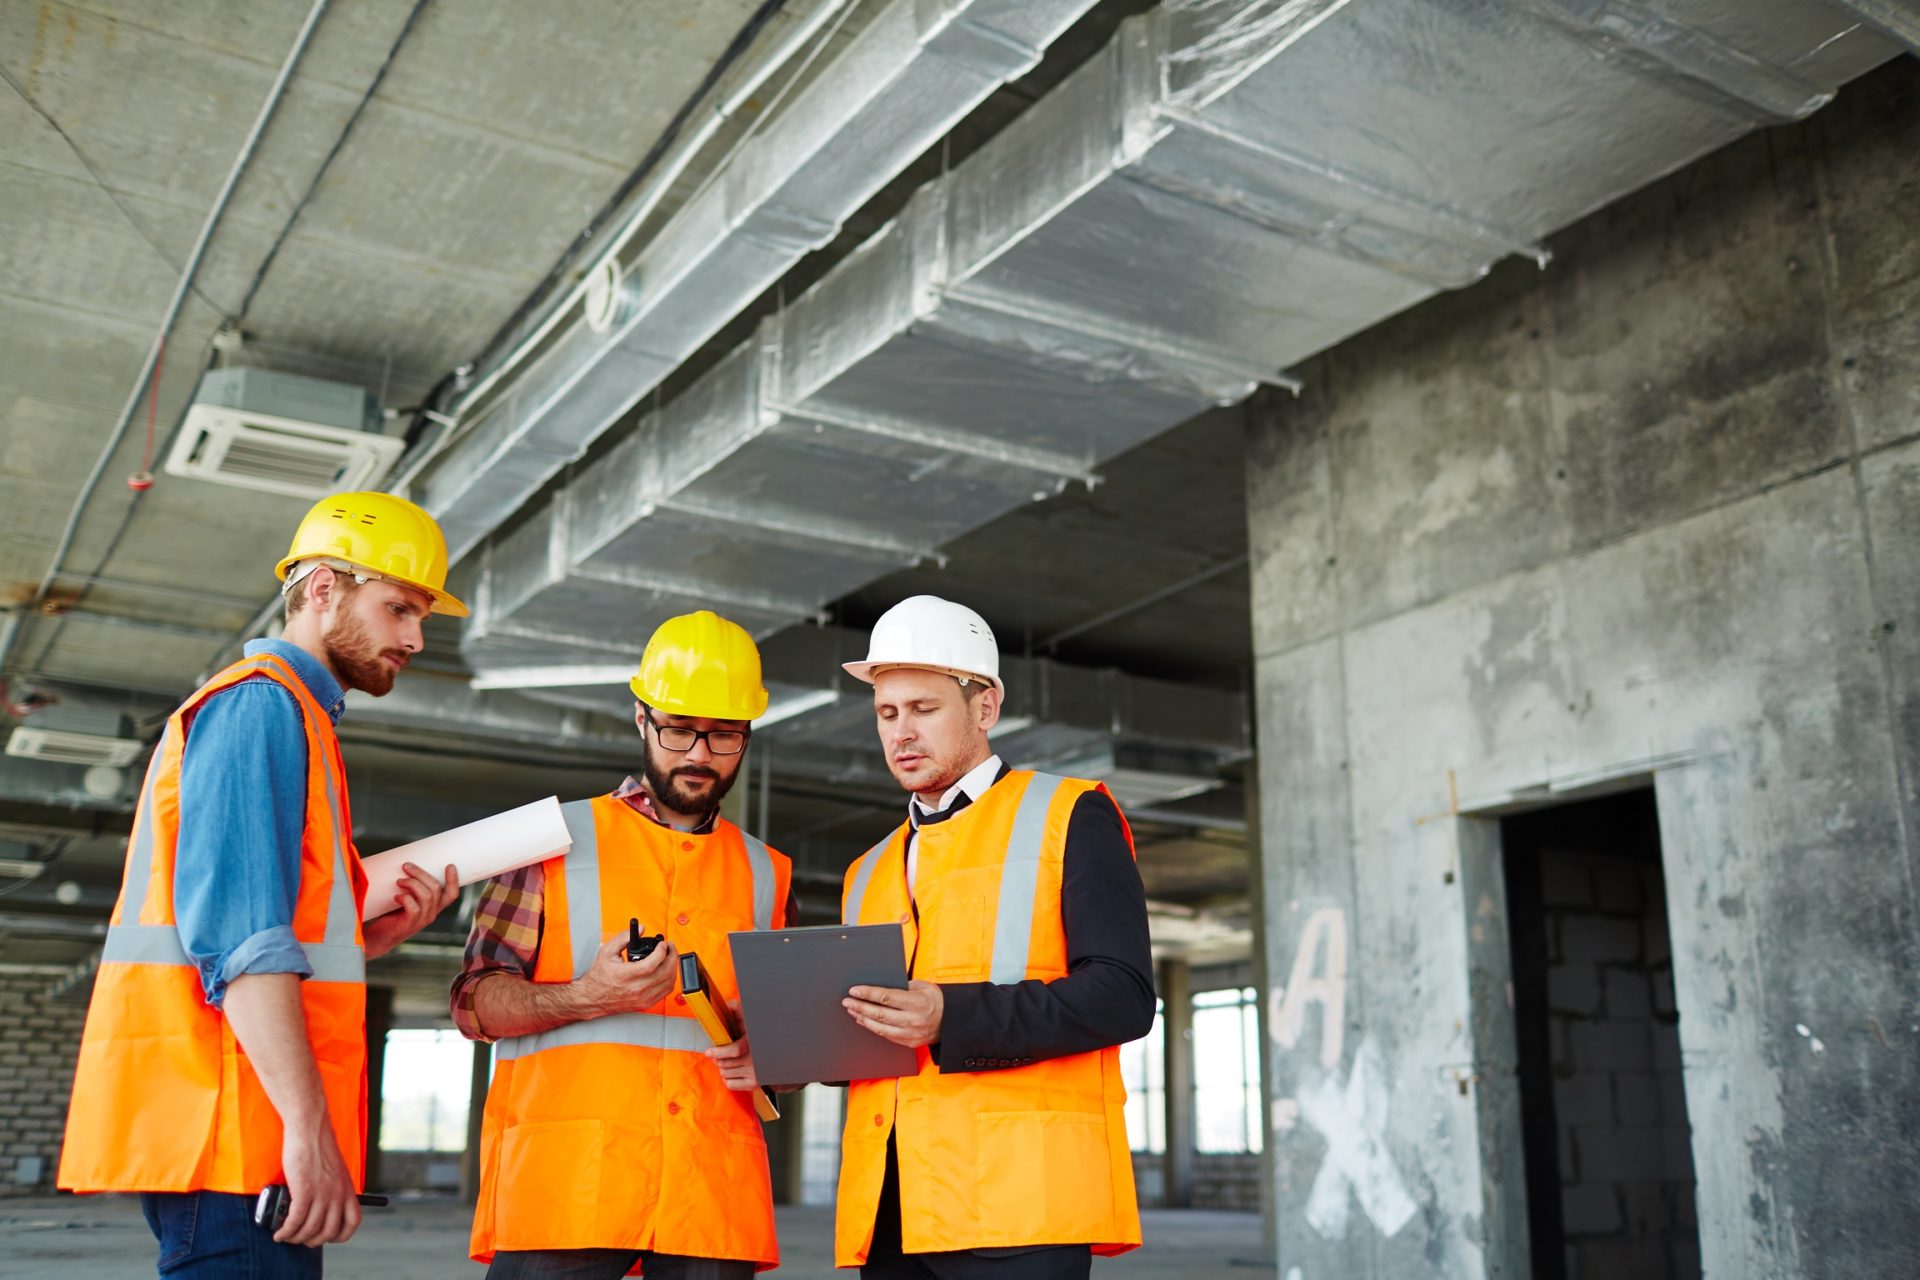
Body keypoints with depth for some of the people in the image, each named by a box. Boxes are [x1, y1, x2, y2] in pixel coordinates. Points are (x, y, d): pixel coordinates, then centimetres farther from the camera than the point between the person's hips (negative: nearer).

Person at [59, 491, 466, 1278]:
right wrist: (307, 1123, -24)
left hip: (253, 1126, 10)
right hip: (230, 1124, -10)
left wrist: (382, 932, 7)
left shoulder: (293, 717, 23)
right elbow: (238, 930, -19)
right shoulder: (261, 703, -7)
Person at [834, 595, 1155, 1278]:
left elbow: (1124, 994, -8)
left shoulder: (1070, 816, 4)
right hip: (885, 1212, 6)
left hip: (1018, 1203, -5)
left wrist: (951, 1019, -18)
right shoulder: (869, 872, 22)